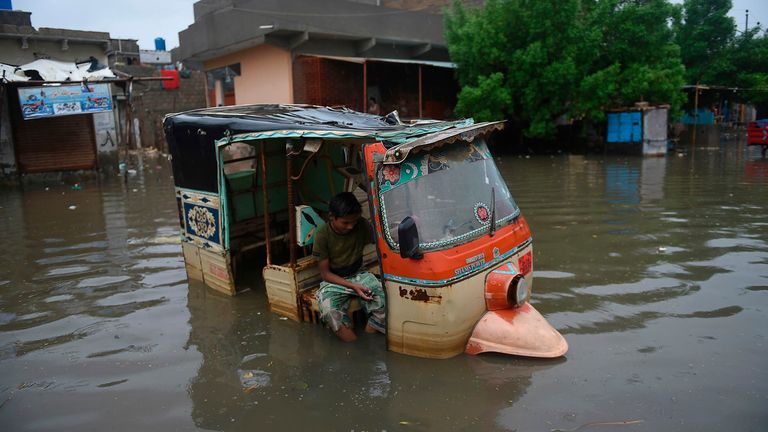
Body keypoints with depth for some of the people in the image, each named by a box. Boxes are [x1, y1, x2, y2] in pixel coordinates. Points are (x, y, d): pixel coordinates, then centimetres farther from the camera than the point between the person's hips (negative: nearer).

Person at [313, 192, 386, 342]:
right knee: (329, 311, -34)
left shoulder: (361, 225, -9)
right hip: (334, 280, -3)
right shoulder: (323, 235, -16)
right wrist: (352, 286, -23)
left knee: (384, 299, -26)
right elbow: (325, 273, -11)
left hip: (358, 274, 3)